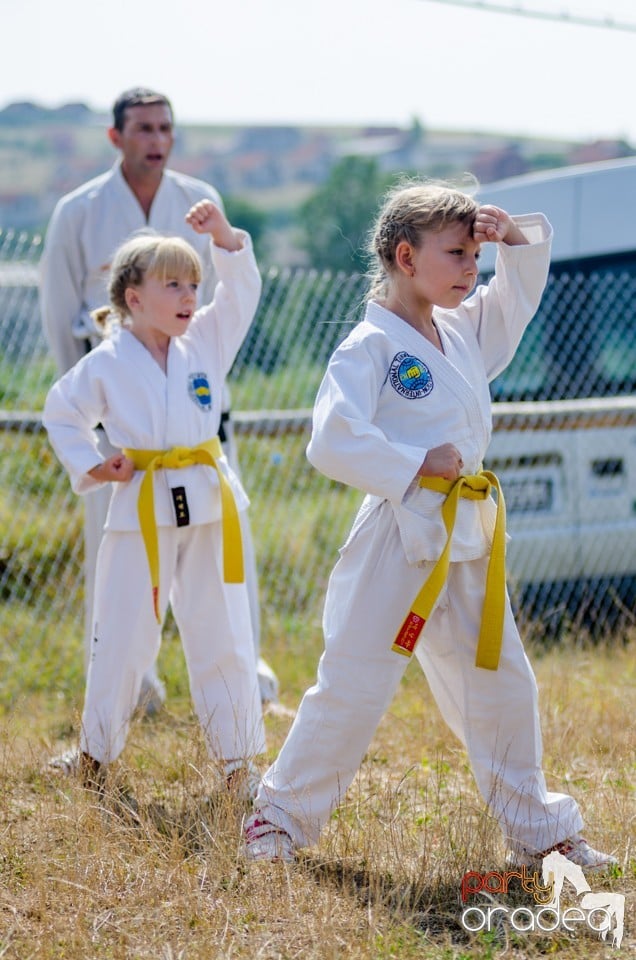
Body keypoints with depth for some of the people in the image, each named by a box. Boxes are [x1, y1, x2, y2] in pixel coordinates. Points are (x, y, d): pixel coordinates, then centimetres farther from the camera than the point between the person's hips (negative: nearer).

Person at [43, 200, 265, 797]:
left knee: (223, 634, 6)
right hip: (140, 510, -2)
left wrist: (224, 237, -19)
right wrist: (90, 467, -2)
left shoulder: (206, 341, 3)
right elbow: (60, 413, 8)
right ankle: (95, 752, 22)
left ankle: (236, 758, 16)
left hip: (208, 505, 2)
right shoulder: (107, 364, -4)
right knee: (123, 636, 5)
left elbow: (242, 292, -4)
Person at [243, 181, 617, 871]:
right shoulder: (369, 347, -12)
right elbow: (332, 443, -21)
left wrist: (513, 234, 7)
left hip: (470, 539, 7)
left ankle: (536, 829, 24)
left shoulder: (465, 330, 11)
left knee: (502, 685, 13)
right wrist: (416, 466, -18)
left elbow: (523, 287, 26)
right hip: (401, 536, -7)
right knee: (354, 685, -3)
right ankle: (281, 814, 12)